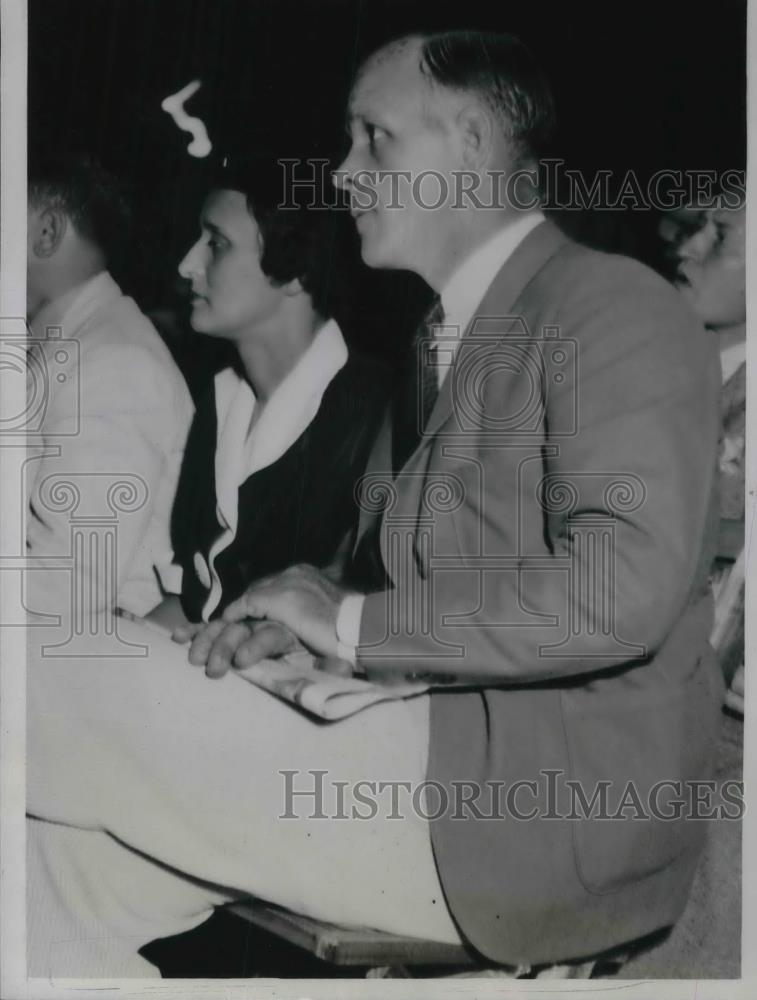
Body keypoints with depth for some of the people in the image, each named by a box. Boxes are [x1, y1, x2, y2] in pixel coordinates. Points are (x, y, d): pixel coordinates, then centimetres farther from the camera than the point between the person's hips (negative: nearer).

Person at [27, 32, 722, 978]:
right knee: (71, 847, -6)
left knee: (55, 712, -12)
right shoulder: (436, 342, 19)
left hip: (558, 814, -8)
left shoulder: (612, 306, -8)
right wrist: (296, 612, 0)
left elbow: (624, 583, -22)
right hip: (430, 742, 8)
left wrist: (356, 623, -15)